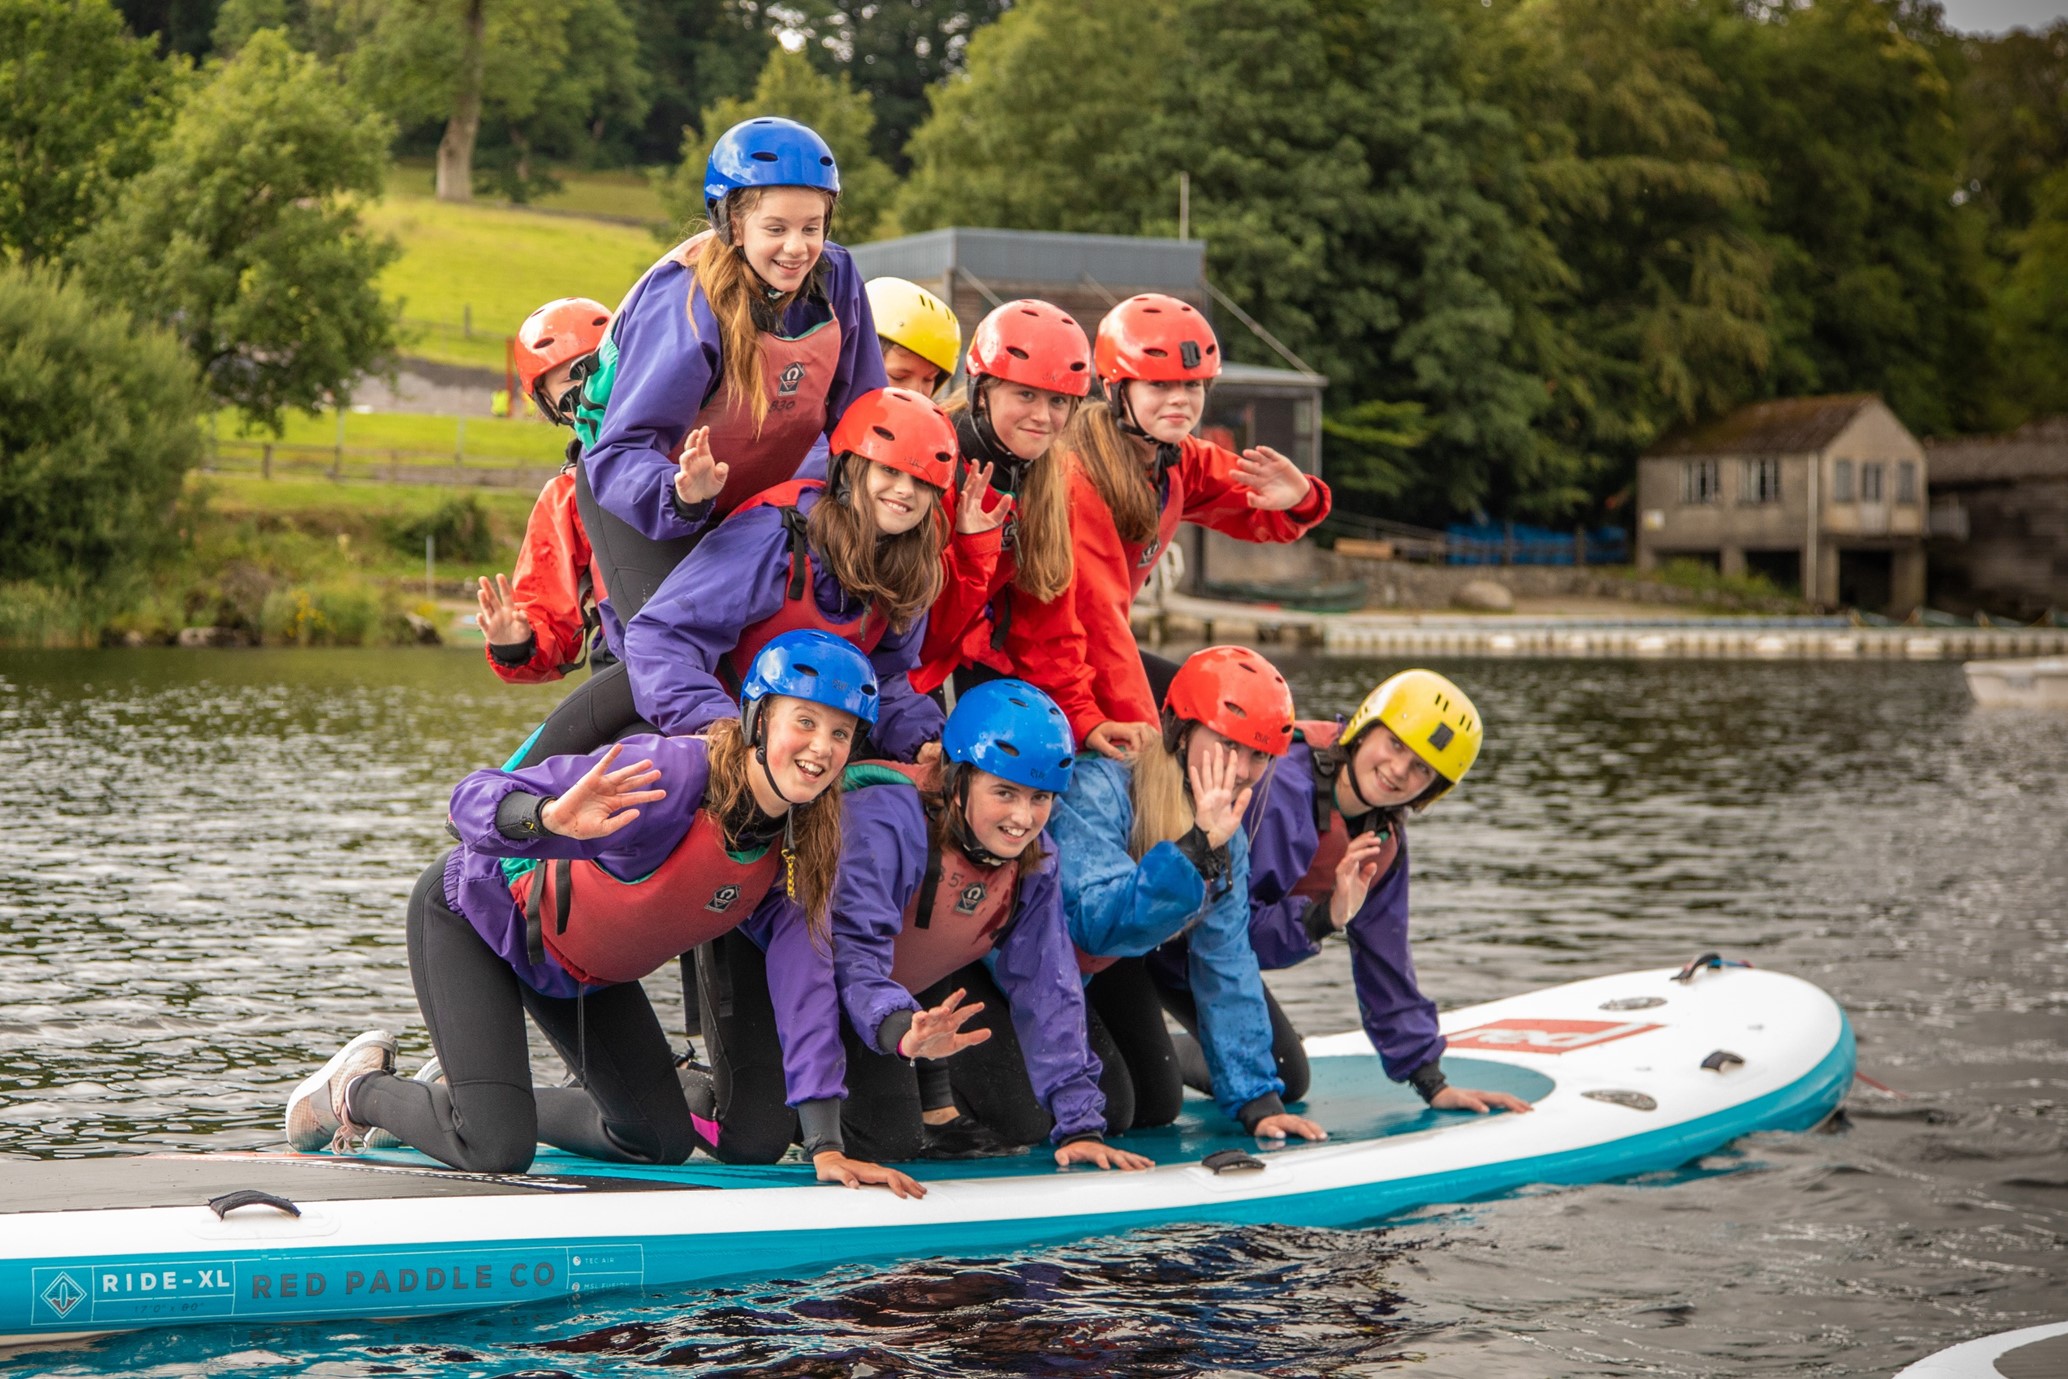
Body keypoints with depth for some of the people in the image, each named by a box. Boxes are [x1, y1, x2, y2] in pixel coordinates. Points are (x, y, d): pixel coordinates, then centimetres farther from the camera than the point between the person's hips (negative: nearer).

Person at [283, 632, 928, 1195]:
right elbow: (476, 797, -41)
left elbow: (805, 983, -17)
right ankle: (358, 1089, 12)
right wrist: (550, 820, -65)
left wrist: (826, 1146, -24)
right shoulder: (673, 772, -37)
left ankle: (487, 1101, 31)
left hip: (584, 974, 7)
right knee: (497, 1152, -18)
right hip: (477, 914, -7)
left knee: (664, 1141, 10)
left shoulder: (805, 843, -16)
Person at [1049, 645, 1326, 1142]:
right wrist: (1194, 849, -51)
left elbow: (1227, 965, -7)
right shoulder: (1097, 791, -34)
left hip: (1105, 970, 7)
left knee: (1156, 1105, 3)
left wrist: (1256, 1098, -12)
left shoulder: (1225, 834, -10)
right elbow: (1097, 924, -44)